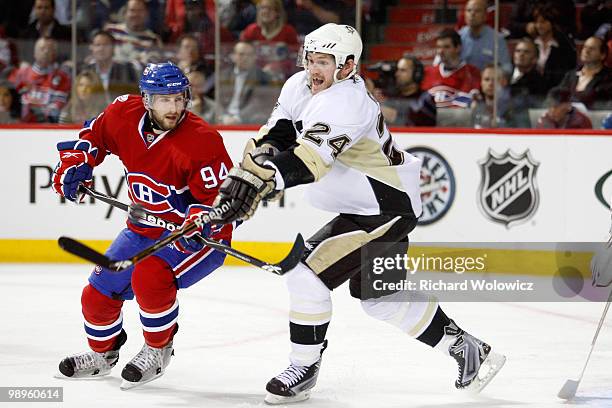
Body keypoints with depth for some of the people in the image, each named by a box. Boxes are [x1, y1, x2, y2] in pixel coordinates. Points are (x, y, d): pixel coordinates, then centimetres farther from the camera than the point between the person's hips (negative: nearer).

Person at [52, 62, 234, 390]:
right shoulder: (124, 115, -10)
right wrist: (75, 164, -2)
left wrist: (199, 221, -40)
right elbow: (93, 135, 12)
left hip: (199, 235, -6)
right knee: (98, 294, 6)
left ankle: (158, 351, -6)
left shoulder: (201, 139, -26)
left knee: (150, 277, -32)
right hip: (146, 227, 6)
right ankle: (103, 353, 37)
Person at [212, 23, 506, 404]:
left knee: (307, 274, -15)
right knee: (381, 295, 20)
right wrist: (249, 170, -17)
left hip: (386, 209, -11)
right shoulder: (300, 87, 1)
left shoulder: (347, 102, -28)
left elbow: (309, 160, -41)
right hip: (361, 207, 11)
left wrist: (260, 181, -52)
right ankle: (465, 348, 31)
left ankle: (304, 369, 0)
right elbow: (277, 136, 3)